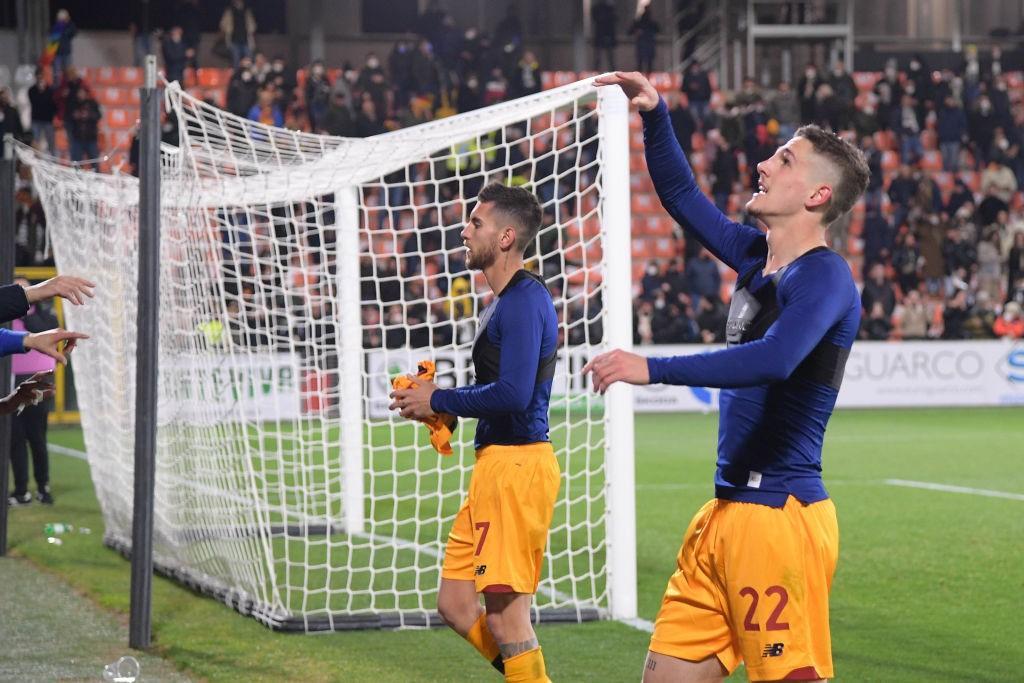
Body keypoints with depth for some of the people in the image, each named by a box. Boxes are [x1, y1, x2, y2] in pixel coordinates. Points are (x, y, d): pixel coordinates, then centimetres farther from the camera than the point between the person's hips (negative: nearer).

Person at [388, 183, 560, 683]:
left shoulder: (523, 300, -13)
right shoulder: (506, 300, 19)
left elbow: (512, 394, -23)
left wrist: (438, 402, -10)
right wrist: (437, 402, 11)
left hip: (515, 465, -11)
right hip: (496, 465, 11)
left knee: (506, 617, -8)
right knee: (456, 604, 12)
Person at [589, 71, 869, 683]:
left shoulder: (824, 275, -12)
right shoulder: (757, 259, 14)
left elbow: (773, 359, -29)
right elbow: (682, 195, 27)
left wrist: (653, 369, -30)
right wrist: (656, 115, 15)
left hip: (780, 517, -9)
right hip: (728, 513, 9)